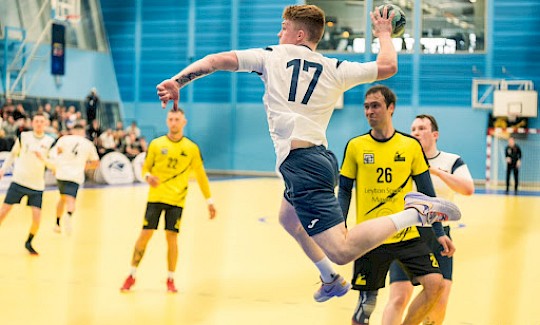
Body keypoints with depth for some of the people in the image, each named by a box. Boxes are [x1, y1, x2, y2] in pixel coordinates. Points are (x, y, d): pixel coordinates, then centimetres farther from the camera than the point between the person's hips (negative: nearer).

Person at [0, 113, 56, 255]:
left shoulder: (50, 142, -1)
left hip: (37, 185, 0)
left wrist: (43, 158, -22)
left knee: (37, 218, -7)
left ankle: (29, 243, 19)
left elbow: (54, 166, -5)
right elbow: (13, 154, 16)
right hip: (19, 181, 0)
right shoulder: (23, 136, 1)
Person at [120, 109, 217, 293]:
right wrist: (148, 177, -16)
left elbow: (201, 176, 8)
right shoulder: (156, 144, 2)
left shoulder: (191, 148, 2)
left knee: (171, 238, -2)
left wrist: (209, 201, 7)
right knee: (145, 234, -2)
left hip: (176, 200, 0)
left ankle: (171, 279, 13)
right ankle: (132, 276, 9)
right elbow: (145, 168, 8)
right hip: (155, 197, 0)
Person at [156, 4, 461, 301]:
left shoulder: (272, 56, 4)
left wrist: (176, 82, 1)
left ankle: (416, 211, -24)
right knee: (289, 217, 36)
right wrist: (384, 34, 34)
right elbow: (388, 66, 15)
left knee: (341, 251, -14)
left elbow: (217, 60, -1)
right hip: (322, 157, 8)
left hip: (300, 162, -7)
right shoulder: (336, 69, 12)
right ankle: (332, 280, 42)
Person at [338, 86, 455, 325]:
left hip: (407, 235, 1)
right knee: (367, 300, 2)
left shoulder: (411, 146, 2)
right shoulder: (355, 146, 0)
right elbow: (344, 191, 6)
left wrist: (440, 232, 4)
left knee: (435, 283, -11)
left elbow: (427, 193, 7)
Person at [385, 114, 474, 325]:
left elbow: (468, 189, -16)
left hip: (438, 237, 1)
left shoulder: (452, 162, 4)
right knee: (399, 298, -12)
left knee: (439, 301, -6)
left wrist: (436, 171, -24)